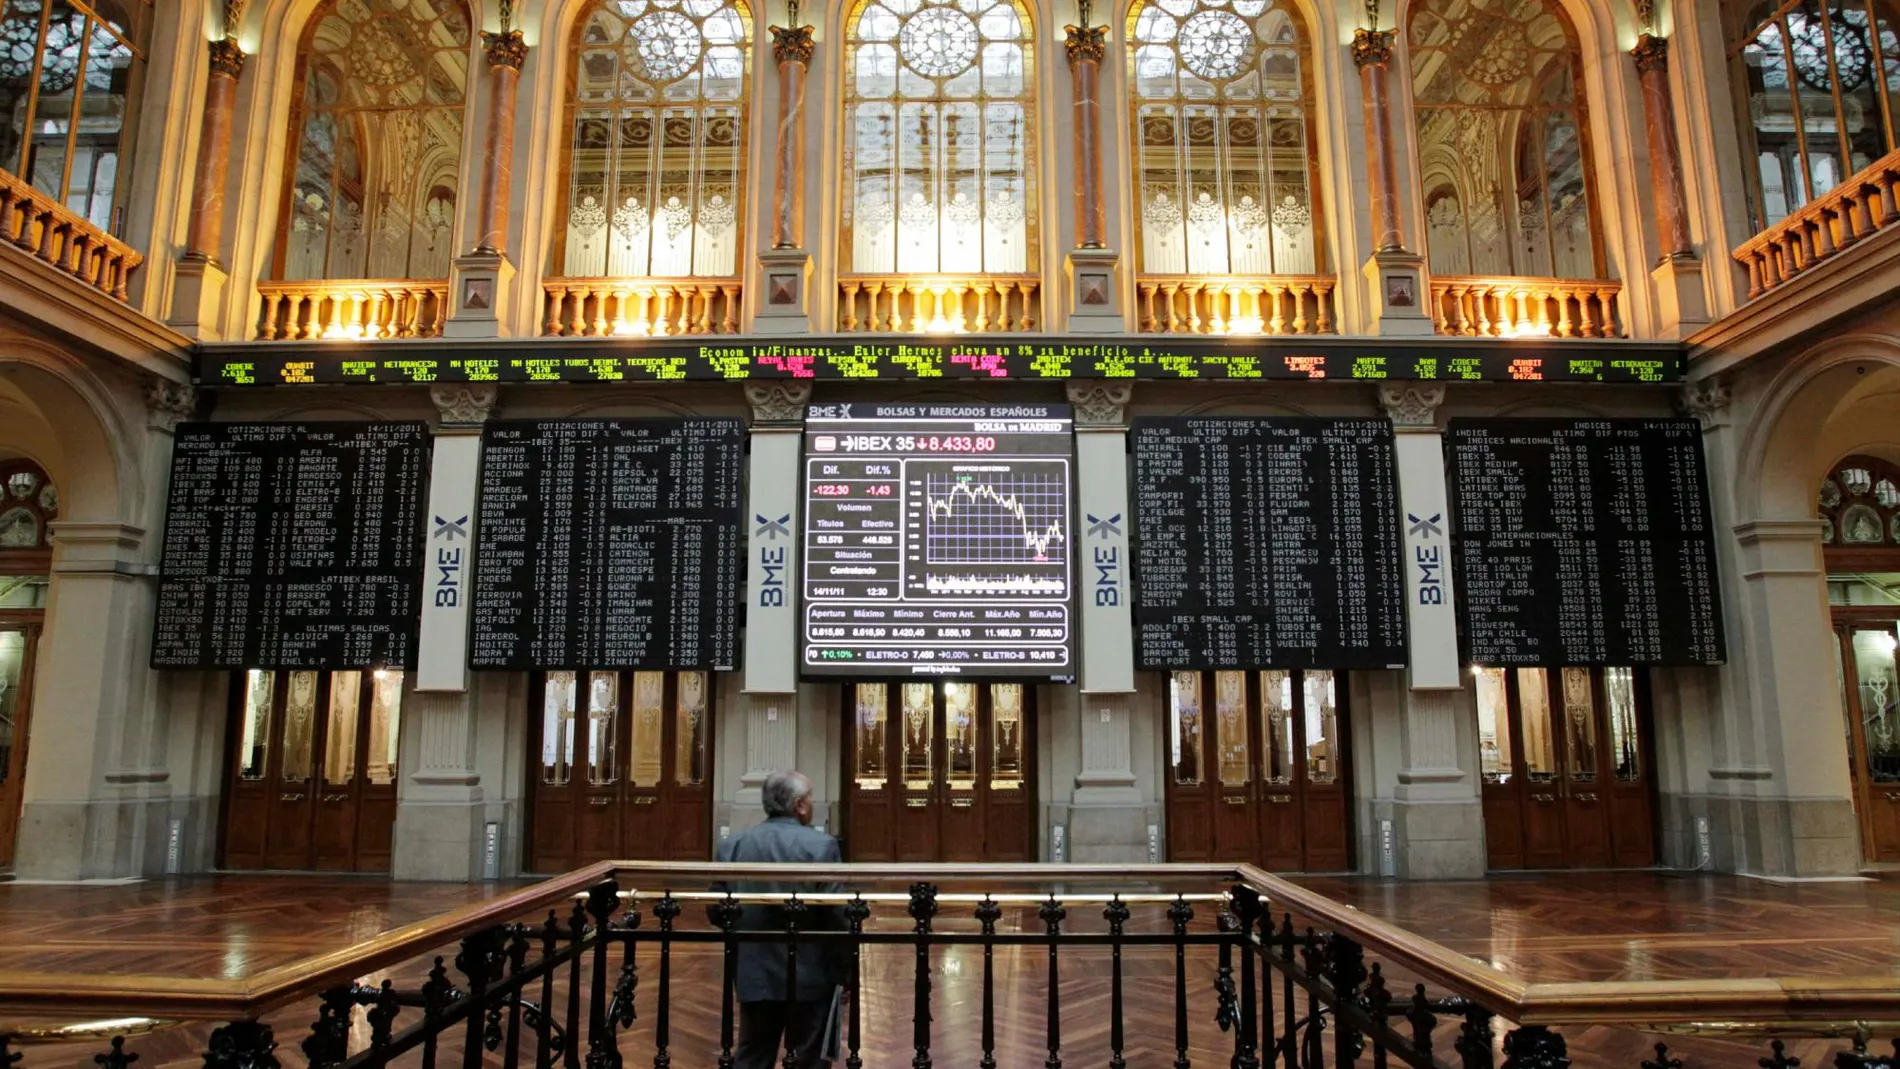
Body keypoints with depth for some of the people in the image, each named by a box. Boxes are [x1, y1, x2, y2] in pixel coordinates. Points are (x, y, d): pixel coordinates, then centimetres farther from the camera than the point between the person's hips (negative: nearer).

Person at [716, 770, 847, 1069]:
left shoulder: (732, 845, 0)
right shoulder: (821, 845, -13)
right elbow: (835, 915, -15)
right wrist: (844, 971, -4)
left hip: (754, 973, 4)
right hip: (809, 975, -4)